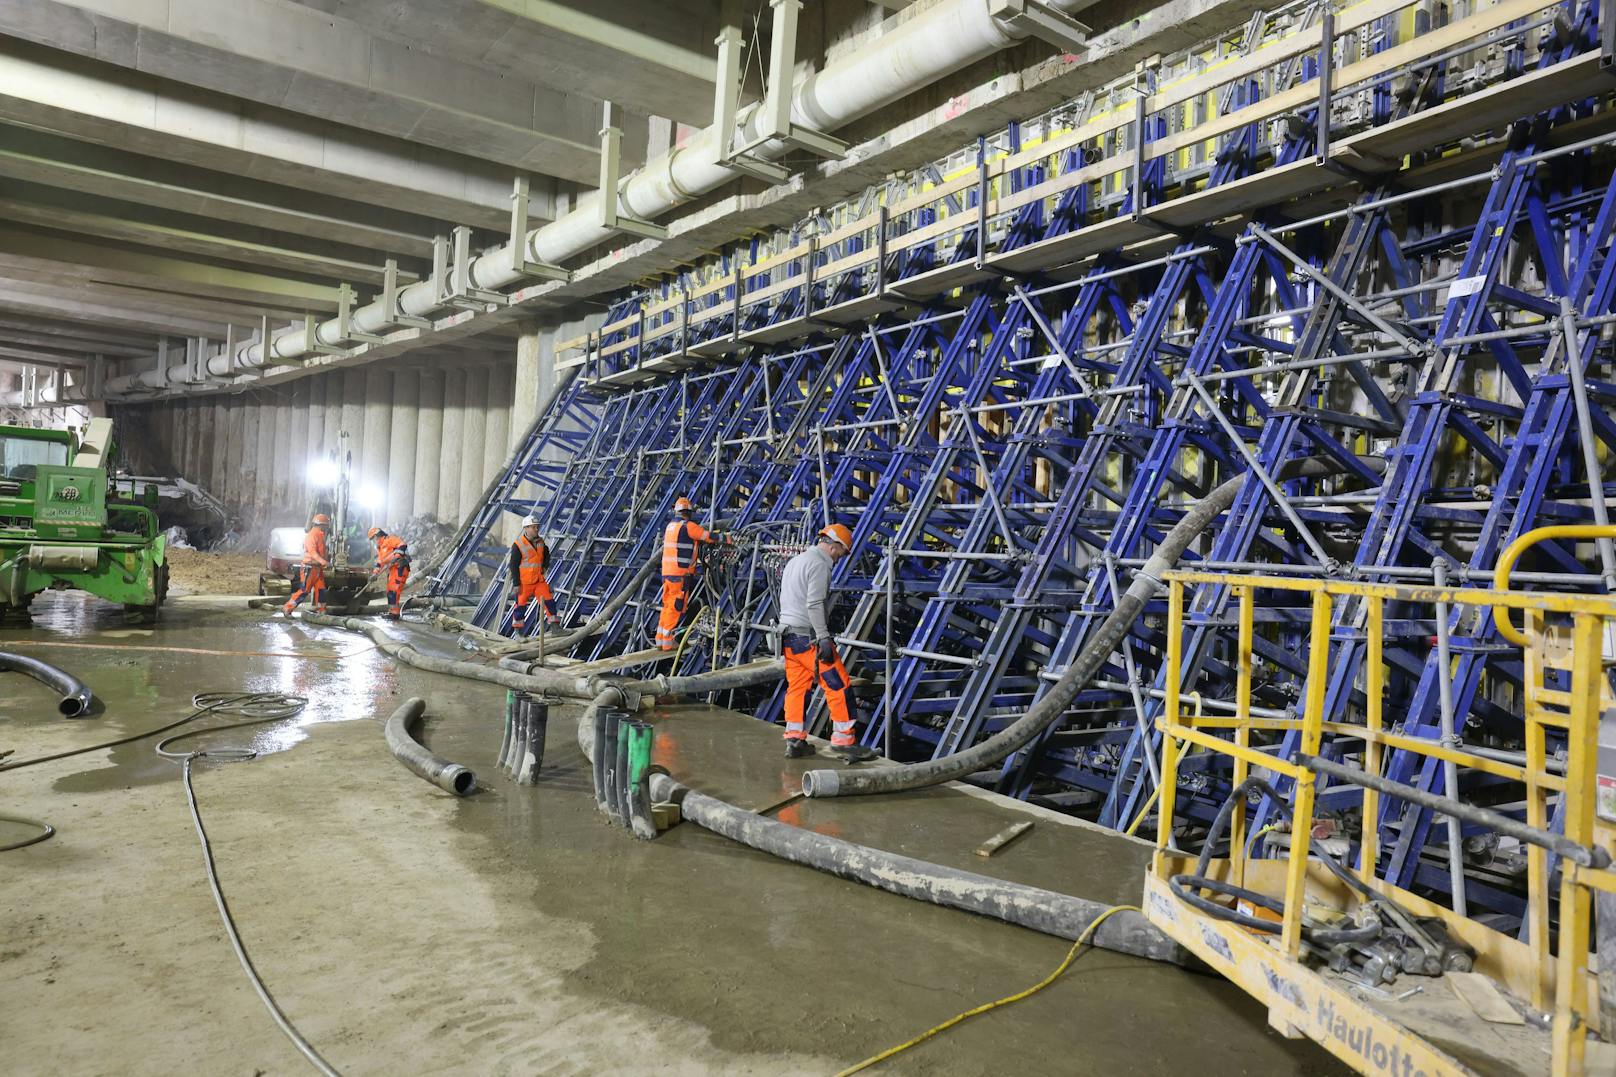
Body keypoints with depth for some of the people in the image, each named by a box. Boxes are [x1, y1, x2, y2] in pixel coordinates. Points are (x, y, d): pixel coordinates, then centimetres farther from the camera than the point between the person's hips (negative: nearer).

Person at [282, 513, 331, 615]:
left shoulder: (320, 536, 14)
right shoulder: (311, 536, -15)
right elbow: (312, 552, -28)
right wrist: (322, 561, -40)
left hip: (318, 567, 9)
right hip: (309, 567, -9)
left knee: (321, 589, 8)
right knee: (304, 590, -7)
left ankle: (321, 611, 13)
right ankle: (287, 608, 1)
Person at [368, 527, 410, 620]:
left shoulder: (390, 539, -5)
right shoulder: (380, 548, 26)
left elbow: (403, 545, -20)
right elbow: (379, 561, 27)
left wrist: (397, 555, -29)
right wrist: (375, 572, 17)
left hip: (400, 568, -11)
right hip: (392, 570, 11)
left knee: (393, 590, -16)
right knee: (390, 591, 13)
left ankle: (394, 613, -18)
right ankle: (392, 611, 21)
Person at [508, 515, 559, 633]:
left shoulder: (540, 542, 5)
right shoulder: (518, 545, -14)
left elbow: (546, 554, 26)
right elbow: (514, 566, -13)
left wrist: (545, 566, 8)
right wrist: (516, 584, -15)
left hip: (539, 580, 5)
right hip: (524, 582, -5)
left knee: (549, 601, 1)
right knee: (520, 605, 5)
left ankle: (555, 627, 8)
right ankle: (517, 631, 18)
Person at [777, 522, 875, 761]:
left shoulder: (794, 561, 19)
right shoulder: (820, 564, -11)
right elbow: (814, 604, -20)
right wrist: (824, 638, -21)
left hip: (788, 634, 10)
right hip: (808, 636, -9)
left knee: (796, 687, 13)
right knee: (838, 685, -5)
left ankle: (794, 741, 15)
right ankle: (845, 742, -5)